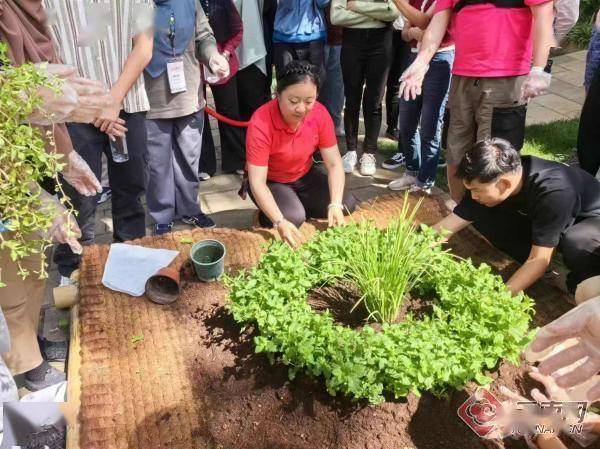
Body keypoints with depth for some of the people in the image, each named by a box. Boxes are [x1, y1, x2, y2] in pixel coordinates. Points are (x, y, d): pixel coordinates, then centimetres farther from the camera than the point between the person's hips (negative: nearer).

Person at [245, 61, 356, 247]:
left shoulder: (320, 113, -19)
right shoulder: (260, 123, -32)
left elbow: (334, 164, -15)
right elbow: (257, 181, -33)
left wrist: (335, 204, -30)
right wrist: (280, 222, -45)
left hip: (305, 176, 5)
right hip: (270, 181, -5)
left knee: (347, 204, -10)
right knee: (294, 217, -31)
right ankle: (266, 215, 0)